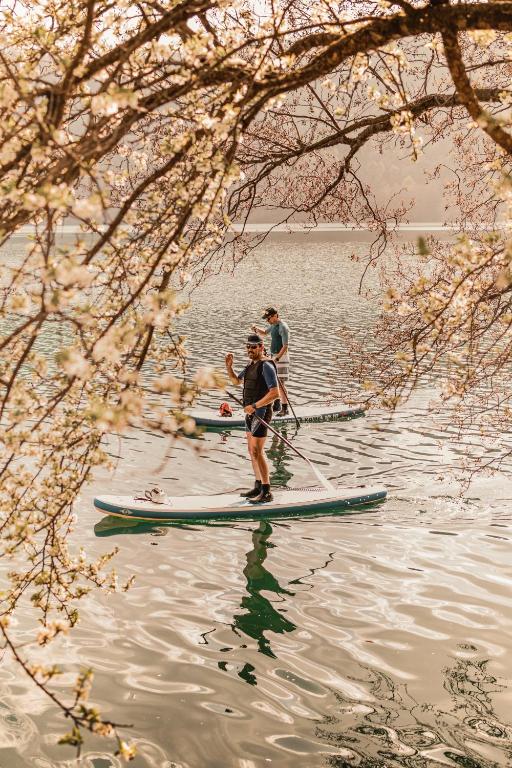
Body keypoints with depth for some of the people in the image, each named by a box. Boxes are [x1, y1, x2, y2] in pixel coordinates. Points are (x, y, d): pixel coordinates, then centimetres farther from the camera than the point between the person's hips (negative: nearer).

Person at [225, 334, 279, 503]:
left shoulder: (266, 366, -16)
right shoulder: (251, 364, 13)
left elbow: (275, 393, -24)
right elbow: (236, 381, 28)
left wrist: (254, 406, -25)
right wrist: (229, 366, 10)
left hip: (260, 413, -10)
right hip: (251, 413, 10)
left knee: (257, 452, -12)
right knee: (252, 451, 15)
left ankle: (266, 492, -8)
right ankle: (258, 487, 25)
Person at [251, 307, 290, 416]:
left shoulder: (283, 327, -18)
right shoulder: (274, 325, 10)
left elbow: (285, 346, -23)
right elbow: (265, 332, 31)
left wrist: (277, 359, -29)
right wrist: (256, 329, 10)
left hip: (281, 357, -10)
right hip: (273, 356, 10)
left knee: (280, 384, -11)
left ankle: (285, 408, -8)